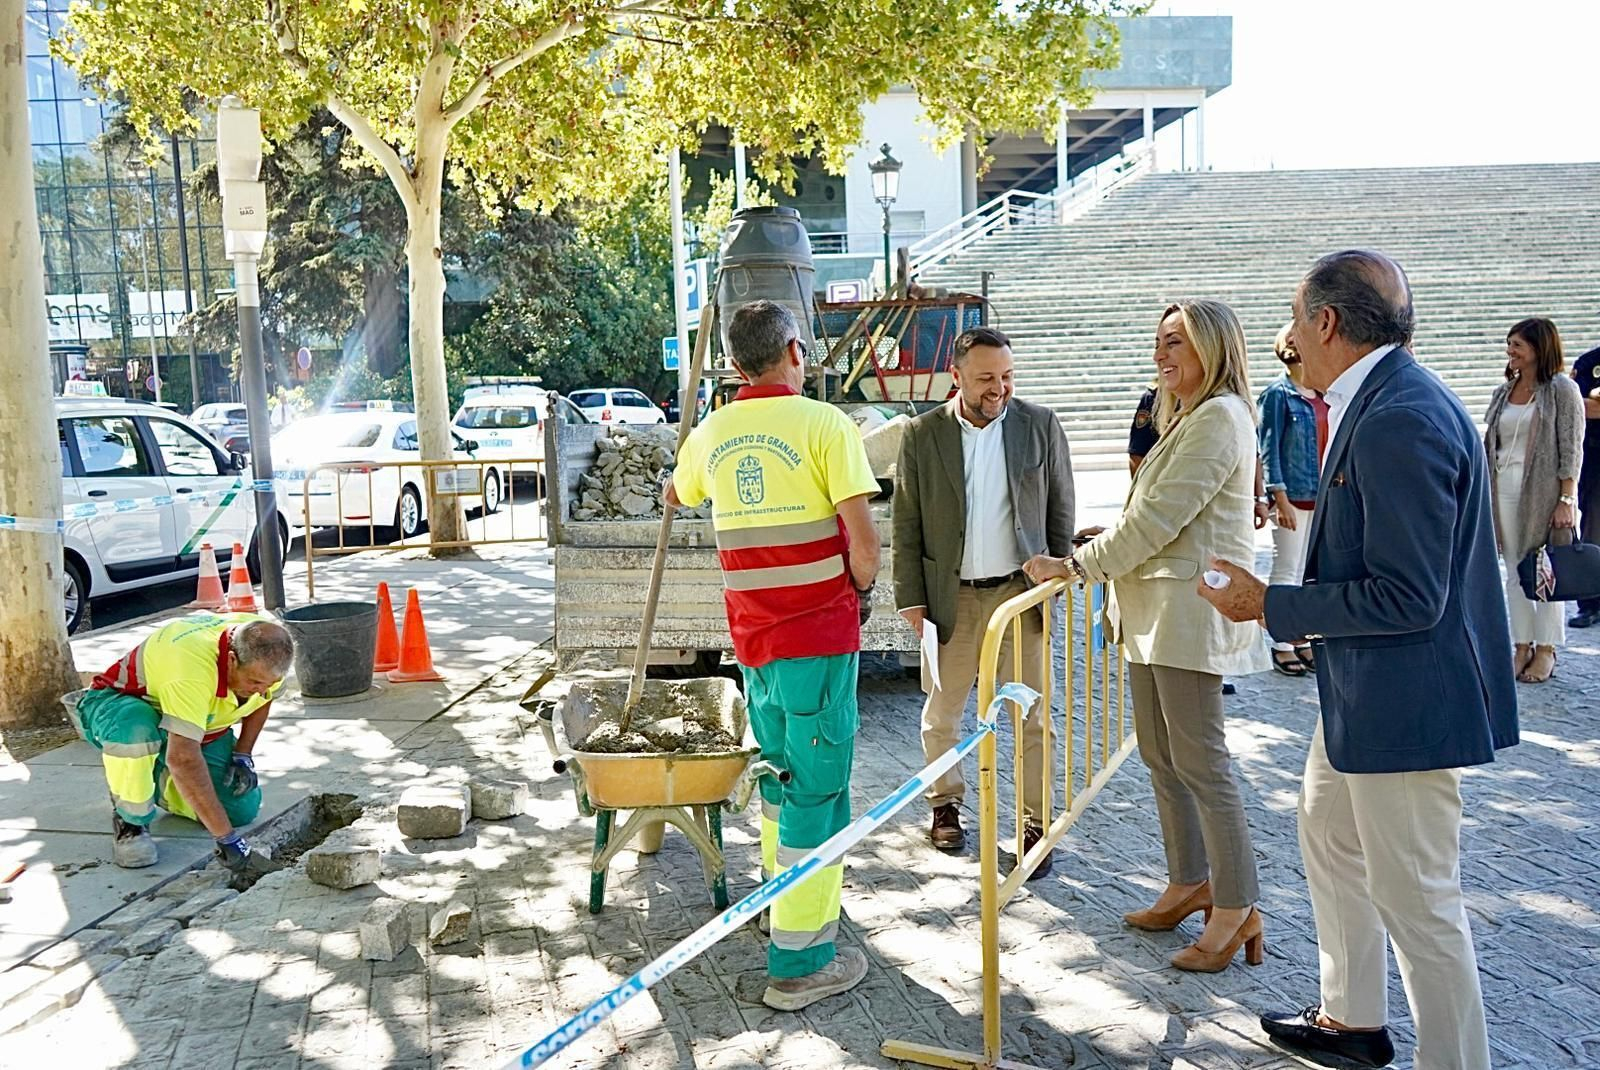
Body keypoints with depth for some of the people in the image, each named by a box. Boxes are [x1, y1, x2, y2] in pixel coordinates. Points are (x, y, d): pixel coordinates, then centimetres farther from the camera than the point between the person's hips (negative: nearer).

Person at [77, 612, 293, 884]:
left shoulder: (265, 653, -20)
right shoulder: (191, 668, -42)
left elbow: (263, 697, 4)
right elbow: (183, 759, -48)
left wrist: (243, 756, -8)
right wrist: (227, 839, -47)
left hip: (201, 724, 6)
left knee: (243, 807, -11)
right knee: (135, 729, -43)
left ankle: (161, 784, 16)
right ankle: (130, 821, -16)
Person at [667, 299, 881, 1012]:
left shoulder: (710, 434, 6)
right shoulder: (824, 424, -11)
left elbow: (677, 495, 27)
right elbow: (863, 538, -16)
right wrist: (863, 590, 3)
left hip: (751, 629, 6)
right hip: (819, 630, -6)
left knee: (779, 767, 23)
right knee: (818, 785, 1)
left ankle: (785, 901, 38)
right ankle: (799, 960, 5)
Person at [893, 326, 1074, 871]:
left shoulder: (1041, 425, 0)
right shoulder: (923, 434, -2)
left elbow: (1060, 512, 5)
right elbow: (906, 524, 1)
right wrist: (911, 597, -3)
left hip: (1020, 591, 0)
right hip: (950, 596, 0)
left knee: (1031, 716, 5)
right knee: (941, 713, 12)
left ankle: (1035, 823, 17)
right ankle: (946, 802, 33)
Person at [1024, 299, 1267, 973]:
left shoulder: (1219, 418, -13)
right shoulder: (1185, 419, 20)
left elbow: (1158, 517, -18)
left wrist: (1079, 565, -13)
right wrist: (1104, 547, 12)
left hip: (1191, 608, -10)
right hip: (1155, 608, 10)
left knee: (1198, 760, -5)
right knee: (1160, 753, 14)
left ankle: (1237, 908, 6)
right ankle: (1190, 881, 26)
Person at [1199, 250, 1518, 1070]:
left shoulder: (1399, 421, -26)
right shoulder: (1377, 403, 7)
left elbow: (1407, 596, -27)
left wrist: (1271, 605, -21)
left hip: (1405, 697, -11)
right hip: (1363, 688, 11)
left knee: (1415, 899, 2)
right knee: (1327, 834, 24)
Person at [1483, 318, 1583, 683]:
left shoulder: (1562, 390, -4)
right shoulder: (1504, 392, 12)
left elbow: (1571, 450, -8)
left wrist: (1567, 500, -14)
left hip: (1543, 490, -5)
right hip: (1505, 490, 5)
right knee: (1514, 571, 8)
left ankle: (1546, 650, 10)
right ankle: (1522, 646, 16)